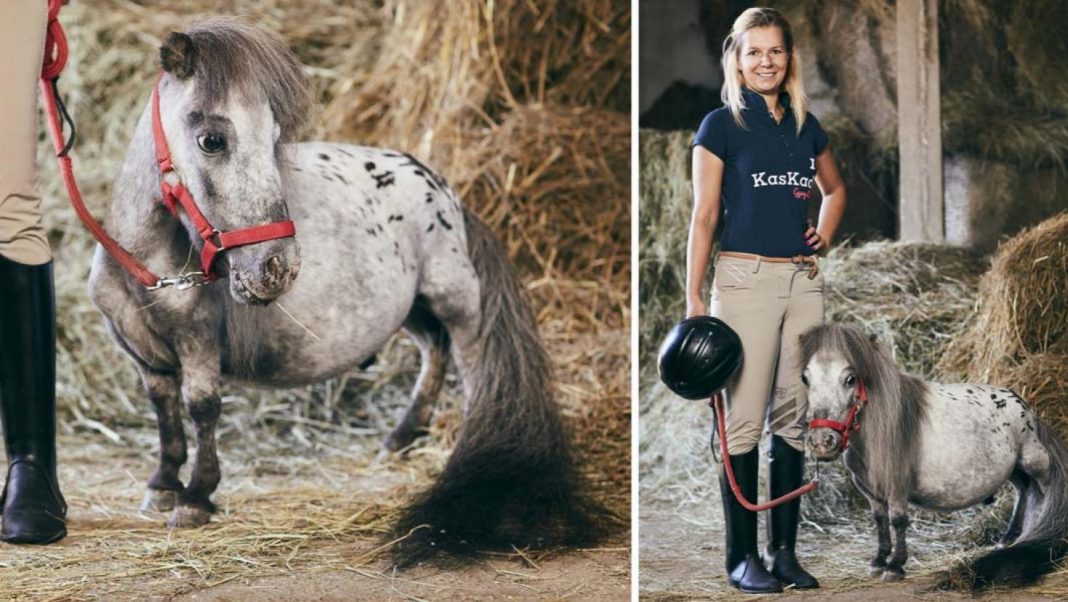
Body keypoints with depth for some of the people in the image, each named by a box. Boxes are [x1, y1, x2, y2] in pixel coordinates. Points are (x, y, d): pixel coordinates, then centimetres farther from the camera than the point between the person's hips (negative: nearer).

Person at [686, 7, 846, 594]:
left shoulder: (806, 126, 12)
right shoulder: (721, 125, -2)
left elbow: (835, 189, 30)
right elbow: (704, 215, -4)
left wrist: (824, 236, 10)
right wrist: (693, 299, -9)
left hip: (802, 281, 5)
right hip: (745, 280, -5)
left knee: (793, 418, 6)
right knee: (744, 421, -5)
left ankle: (784, 550, 14)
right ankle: (742, 557, 2)